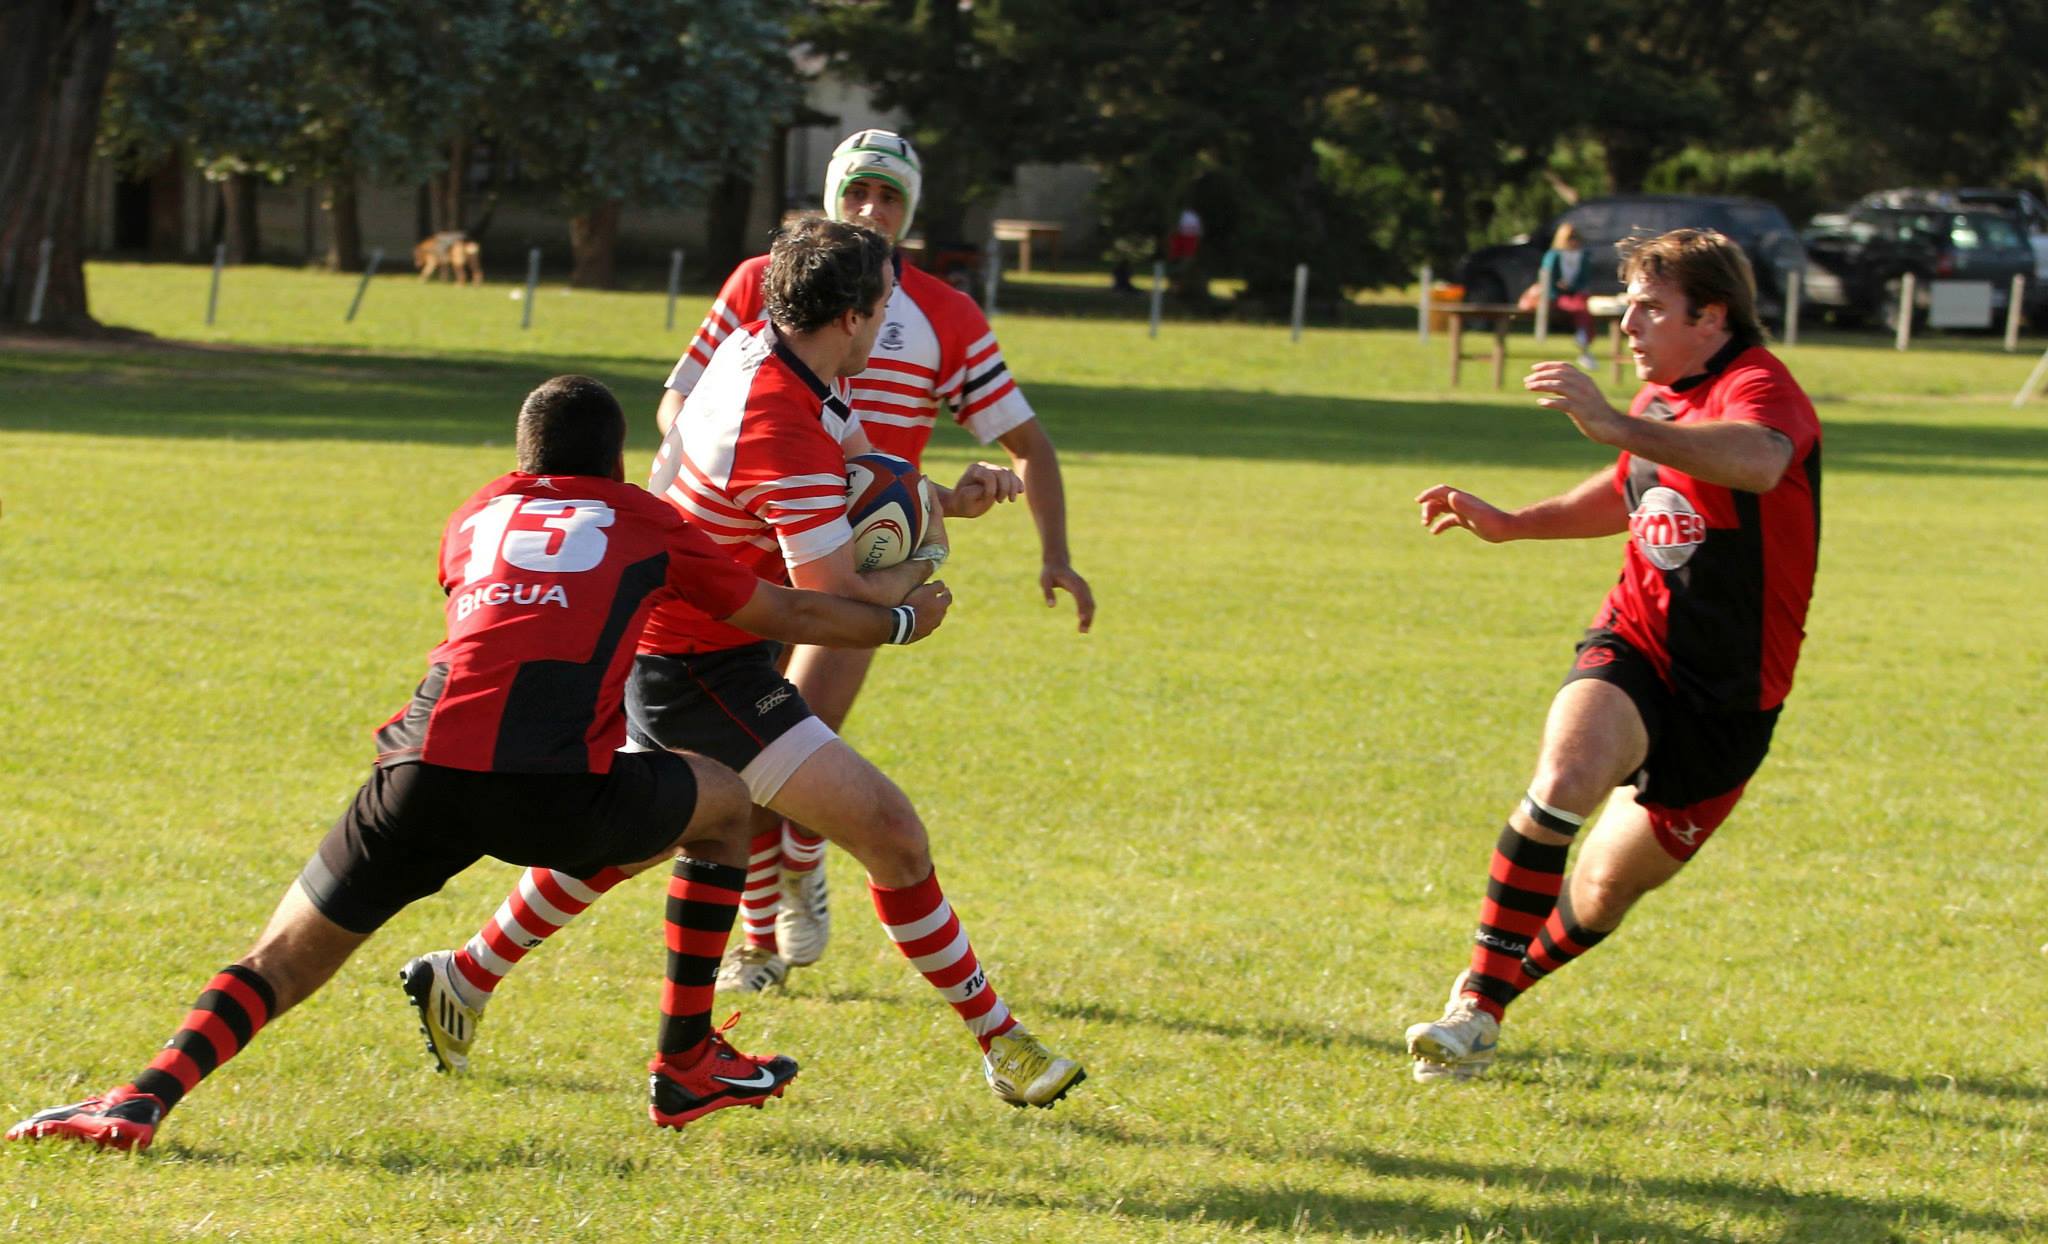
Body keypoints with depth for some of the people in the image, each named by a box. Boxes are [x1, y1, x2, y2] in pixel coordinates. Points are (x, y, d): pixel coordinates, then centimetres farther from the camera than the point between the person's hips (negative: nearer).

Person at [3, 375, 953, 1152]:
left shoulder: (477, 519, 29)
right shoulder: (647, 526, 22)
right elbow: (788, 617, 33)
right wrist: (901, 620, 51)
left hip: (422, 770, 2)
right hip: (554, 789, -2)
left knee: (284, 957, 12)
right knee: (725, 806, 26)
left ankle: (145, 1098, -12)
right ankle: (686, 1067, 28)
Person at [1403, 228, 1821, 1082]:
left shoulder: (1758, 387, -17)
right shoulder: (1662, 399, 9)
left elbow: (1759, 461, -44)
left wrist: (1614, 427, -54)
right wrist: (1511, 523, 19)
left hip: (1729, 692, -4)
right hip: (1634, 648, 4)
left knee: (1605, 892, 7)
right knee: (1567, 771, -29)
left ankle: (1500, 990, 36)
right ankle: (1475, 1008, -29)